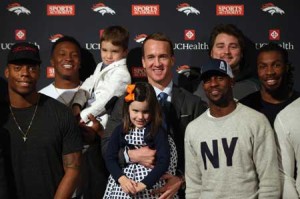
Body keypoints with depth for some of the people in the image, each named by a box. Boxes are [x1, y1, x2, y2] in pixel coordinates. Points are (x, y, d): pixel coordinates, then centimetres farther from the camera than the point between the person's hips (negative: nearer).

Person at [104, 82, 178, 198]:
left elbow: (164, 161, -17)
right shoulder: (120, 131, -2)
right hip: (124, 176, 2)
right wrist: (122, 179, -20)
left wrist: (143, 184, -24)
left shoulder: (158, 131, -10)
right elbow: (110, 158, -4)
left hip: (151, 181, -2)